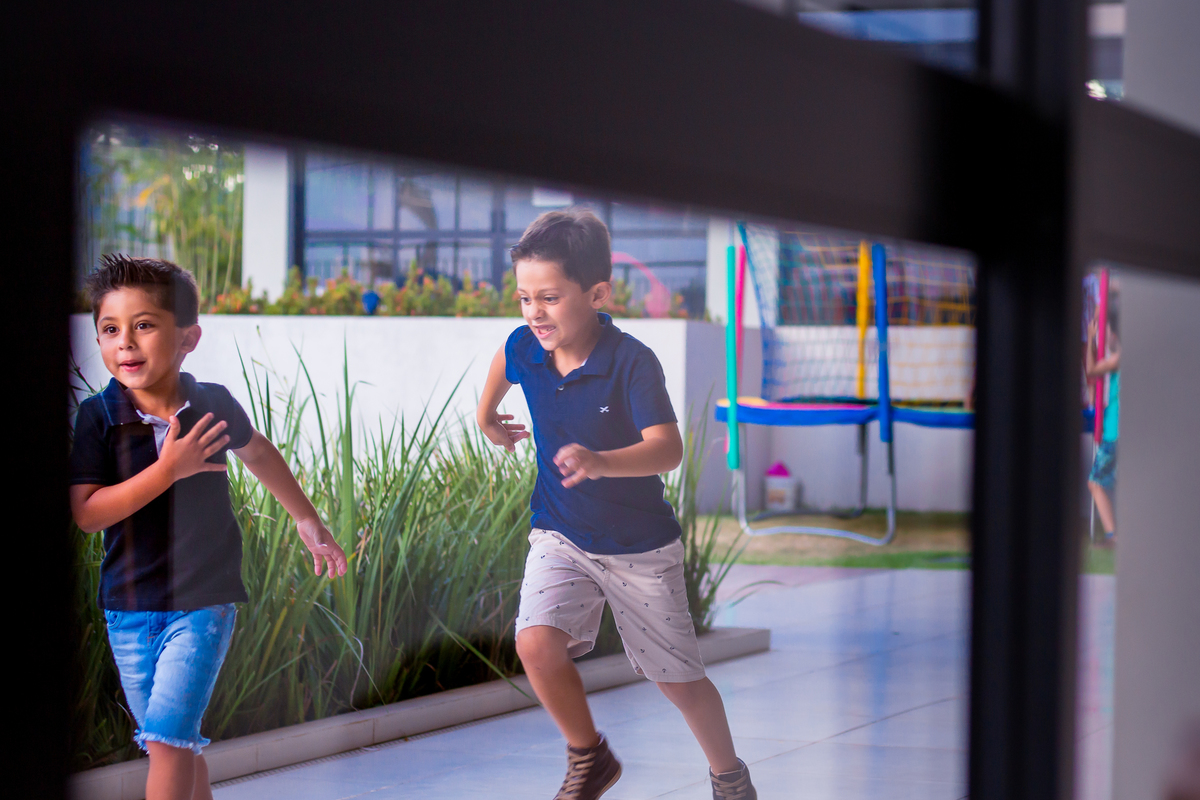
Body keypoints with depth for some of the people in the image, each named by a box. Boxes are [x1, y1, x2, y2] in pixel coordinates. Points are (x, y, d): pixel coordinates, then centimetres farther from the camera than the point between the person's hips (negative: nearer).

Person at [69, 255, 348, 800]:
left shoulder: (212, 405, -4)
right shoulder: (98, 417, -8)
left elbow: (257, 452, 18)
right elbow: (87, 513, -17)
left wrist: (308, 520, 27)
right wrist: (167, 470, -25)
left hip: (203, 601, -1)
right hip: (129, 607, 2)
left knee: (168, 736, -14)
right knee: (173, 745, 12)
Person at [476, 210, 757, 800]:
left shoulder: (631, 362, -25)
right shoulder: (524, 348, -10)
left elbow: (667, 448, -37)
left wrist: (601, 462, -54)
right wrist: (487, 417, 28)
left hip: (639, 546, -3)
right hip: (559, 535, 3)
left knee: (679, 679, 7)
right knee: (536, 643, -22)